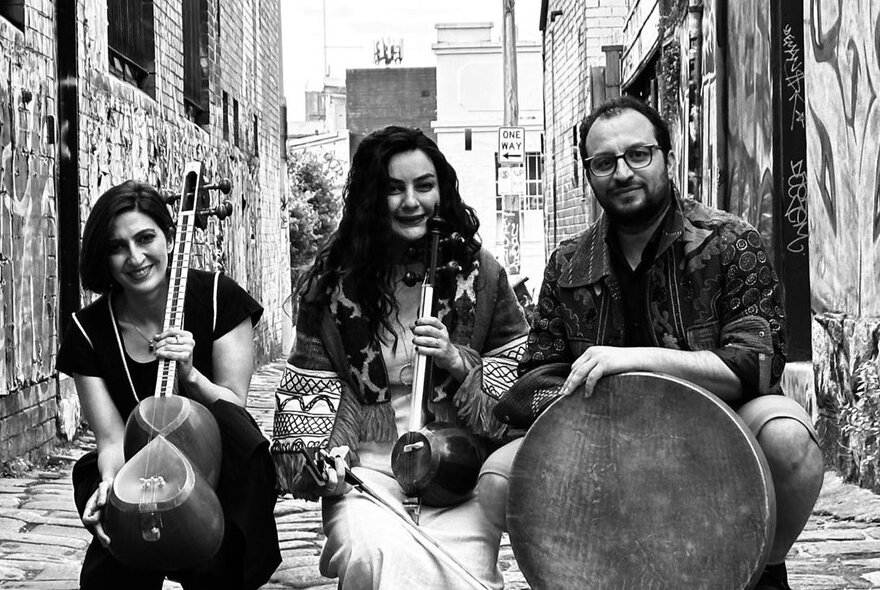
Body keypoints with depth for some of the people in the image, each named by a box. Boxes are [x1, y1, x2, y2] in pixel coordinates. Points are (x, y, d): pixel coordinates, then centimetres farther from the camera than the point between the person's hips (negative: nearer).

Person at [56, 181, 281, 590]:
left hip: (217, 467, 1)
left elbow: (234, 410, -6)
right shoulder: (89, 331, -6)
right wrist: (109, 485, -30)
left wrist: (188, 374, -26)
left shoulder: (216, 297, -8)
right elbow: (113, 439, -7)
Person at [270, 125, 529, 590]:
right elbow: (310, 380, 9)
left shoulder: (480, 273, 6)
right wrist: (319, 454, -7)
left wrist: (459, 361, -10)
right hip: (366, 466, 0)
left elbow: (521, 373, 9)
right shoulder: (334, 277, 6)